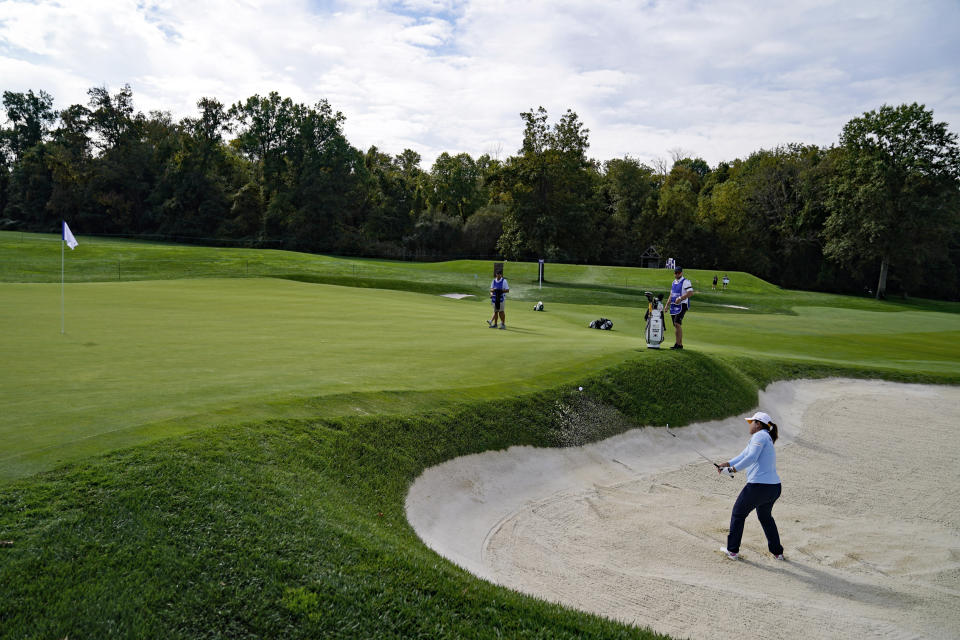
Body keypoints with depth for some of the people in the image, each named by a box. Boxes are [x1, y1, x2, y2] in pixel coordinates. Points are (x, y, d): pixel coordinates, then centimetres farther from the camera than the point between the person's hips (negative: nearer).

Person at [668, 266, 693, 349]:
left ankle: (678, 343, -16)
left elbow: (691, 293, -18)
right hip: (674, 306, 8)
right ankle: (679, 343, 12)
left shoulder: (685, 282, -7)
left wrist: (680, 298, -24)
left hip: (682, 305, -8)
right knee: (675, 325, 6)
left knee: (677, 323, -18)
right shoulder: (674, 282, 18)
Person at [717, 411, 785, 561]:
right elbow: (744, 455, 20)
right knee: (765, 517, 29)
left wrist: (734, 468, -10)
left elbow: (751, 458, -20)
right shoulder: (767, 438, 21)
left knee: (738, 514, 10)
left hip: (758, 485, -9)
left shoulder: (760, 436, -8)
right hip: (774, 487, 9)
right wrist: (727, 463, 11)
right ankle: (777, 552, 30)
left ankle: (732, 550, 18)